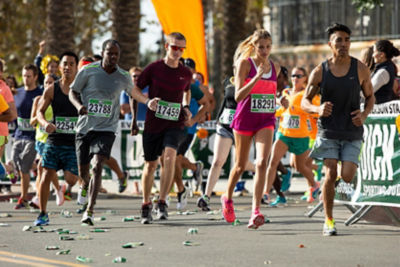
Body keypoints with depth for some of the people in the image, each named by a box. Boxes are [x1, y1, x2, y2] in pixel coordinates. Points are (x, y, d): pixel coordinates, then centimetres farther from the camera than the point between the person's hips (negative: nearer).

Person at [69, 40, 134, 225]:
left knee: (97, 166, -20)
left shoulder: (123, 77, 1)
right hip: (85, 126, 1)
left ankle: (89, 211, -22)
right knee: (83, 171, 9)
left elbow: (133, 94, 19)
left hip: (106, 129, -1)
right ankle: (85, 185, 48)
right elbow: (73, 91, 5)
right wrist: (79, 105, -16)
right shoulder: (88, 71, -5)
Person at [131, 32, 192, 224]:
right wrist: (147, 101, -17)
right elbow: (135, 90, 1)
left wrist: (186, 107, 6)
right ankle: (146, 205, 25)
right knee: (150, 164, 7)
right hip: (153, 123, -1)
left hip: (175, 124, 1)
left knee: (169, 156, -22)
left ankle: (162, 203, -15)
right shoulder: (153, 68, -5)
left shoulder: (186, 73, 3)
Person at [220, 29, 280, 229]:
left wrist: (279, 100, 11)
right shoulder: (245, 63, -6)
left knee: (261, 163, -17)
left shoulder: (275, 67, 9)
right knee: (241, 165, 10)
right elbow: (238, 96, -15)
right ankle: (227, 198, 39)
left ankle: (255, 211, -22)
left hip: (266, 120, 3)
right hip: (245, 118, -2)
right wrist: (257, 76, -22)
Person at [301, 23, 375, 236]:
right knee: (330, 173, -11)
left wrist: (364, 114, -11)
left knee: (347, 176, -12)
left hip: (352, 132, 0)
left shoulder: (360, 69, -1)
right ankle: (328, 222, 2)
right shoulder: (320, 71, -2)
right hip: (328, 130, 0)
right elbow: (305, 102, 3)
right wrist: (317, 109, -20)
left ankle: (345, 169, 28)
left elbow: (370, 97, 10)